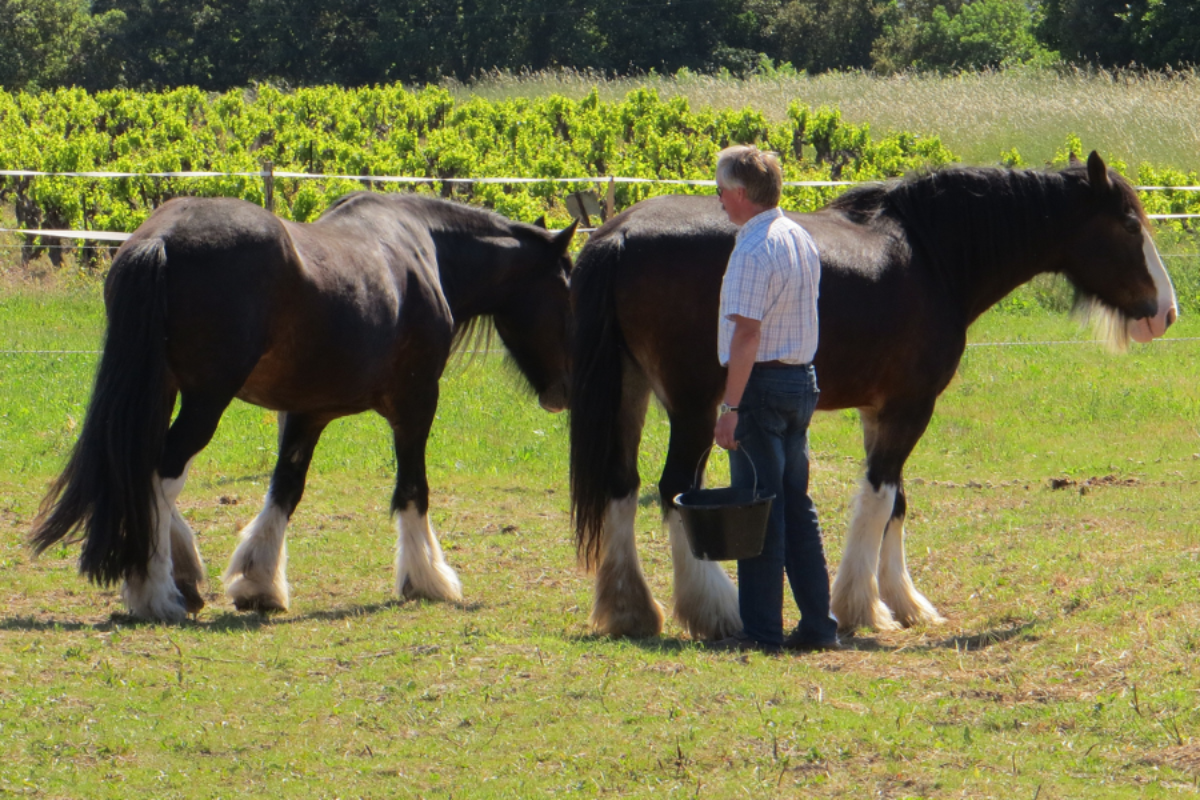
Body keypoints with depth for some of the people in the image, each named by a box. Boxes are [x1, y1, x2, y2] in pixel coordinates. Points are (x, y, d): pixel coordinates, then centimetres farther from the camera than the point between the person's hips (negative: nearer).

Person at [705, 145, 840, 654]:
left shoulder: (754, 252, -17)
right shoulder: (800, 239, 12)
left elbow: (747, 333, -22)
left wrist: (731, 408, -22)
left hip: (762, 383, -9)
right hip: (802, 378, 9)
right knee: (796, 506, 14)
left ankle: (762, 631, -2)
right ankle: (818, 625, 15)